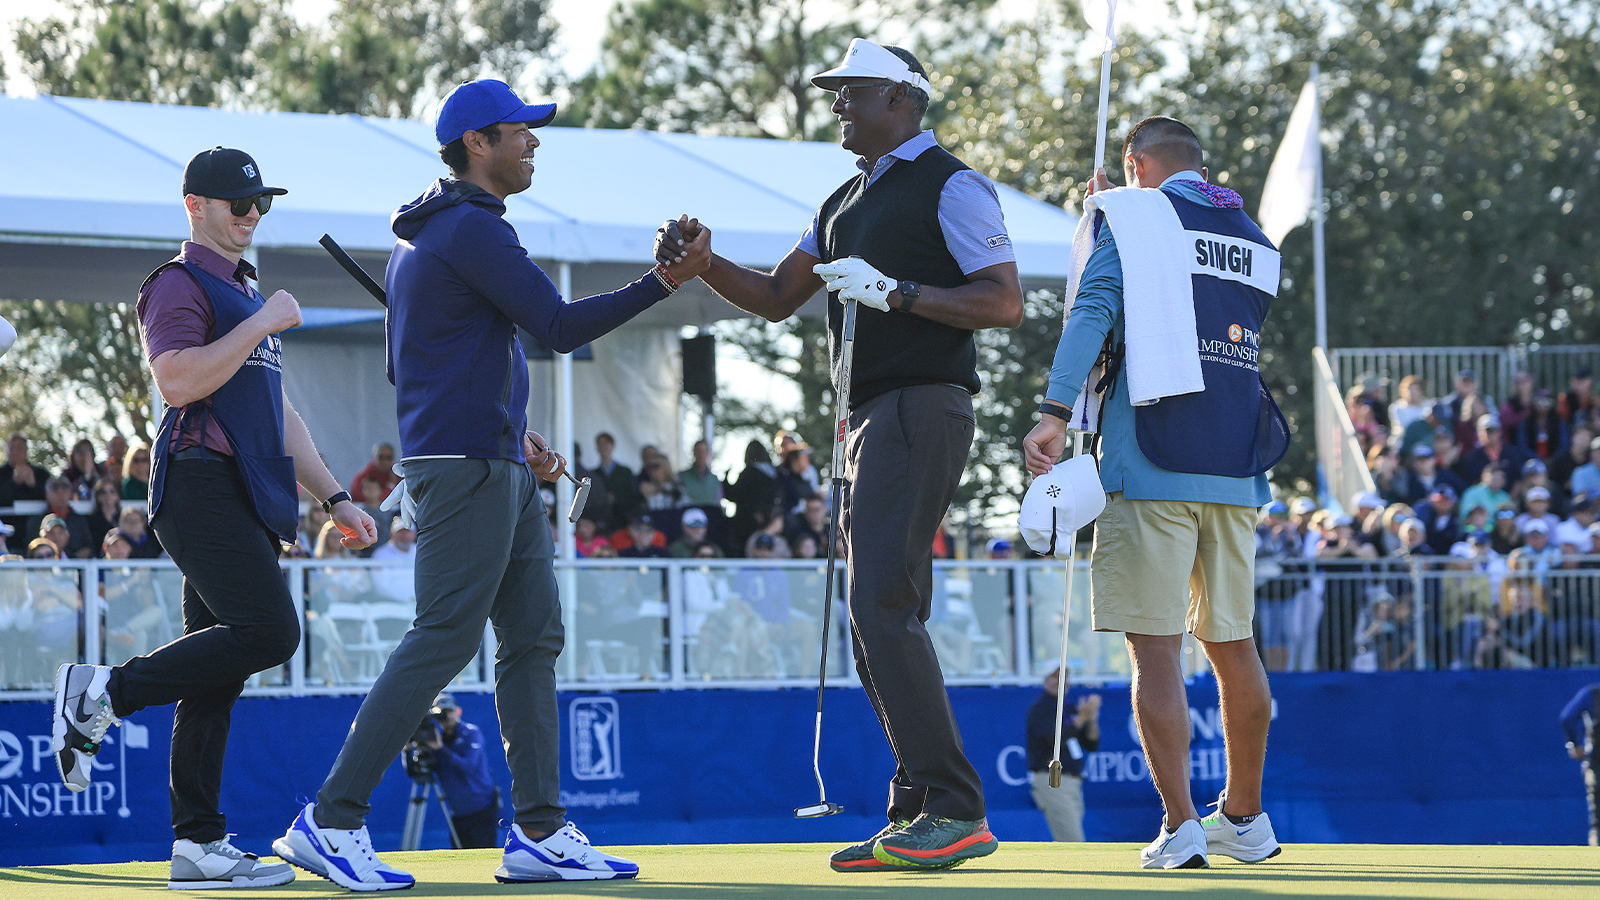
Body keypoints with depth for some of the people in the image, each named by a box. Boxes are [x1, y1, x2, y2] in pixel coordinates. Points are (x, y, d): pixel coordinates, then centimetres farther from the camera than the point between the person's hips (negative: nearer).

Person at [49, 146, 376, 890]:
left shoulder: (246, 296, 27)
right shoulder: (179, 285, -3)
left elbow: (277, 413, 31)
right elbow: (177, 381, -19)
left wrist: (334, 498, 25)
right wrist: (261, 325, -14)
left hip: (249, 500, 9)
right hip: (201, 485, -9)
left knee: (219, 671, 4)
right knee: (267, 632, -21)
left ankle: (199, 845, 1)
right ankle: (103, 693, -12)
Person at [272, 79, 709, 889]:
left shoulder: (421, 237, 20)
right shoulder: (474, 229, -12)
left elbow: (406, 365, 24)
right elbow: (560, 328, -18)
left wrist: (512, 433, 20)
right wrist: (665, 283, -15)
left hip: (500, 466, 11)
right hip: (464, 466, -11)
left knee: (534, 636, 7)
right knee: (444, 639, -12)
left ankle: (540, 834, 5)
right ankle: (330, 822, -12)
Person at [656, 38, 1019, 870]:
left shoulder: (952, 187, -6)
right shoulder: (847, 202, 22)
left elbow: (1005, 304, -14)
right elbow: (776, 299, 21)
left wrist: (893, 292, -22)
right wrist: (702, 262, 4)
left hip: (921, 410, -10)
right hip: (872, 418, 10)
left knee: (881, 608, -19)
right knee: (880, 620, 7)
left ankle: (955, 811, -20)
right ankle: (917, 815, 8)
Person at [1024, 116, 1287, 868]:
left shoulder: (1136, 219, 1)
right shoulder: (1254, 238, 18)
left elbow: (1093, 310, -13)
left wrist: (1055, 412, -22)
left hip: (1151, 468, -6)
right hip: (1235, 468, 6)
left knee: (1155, 649, -6)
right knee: (1232, 644, 16)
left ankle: (1180, 826, -13)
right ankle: (1245, 818, 24)